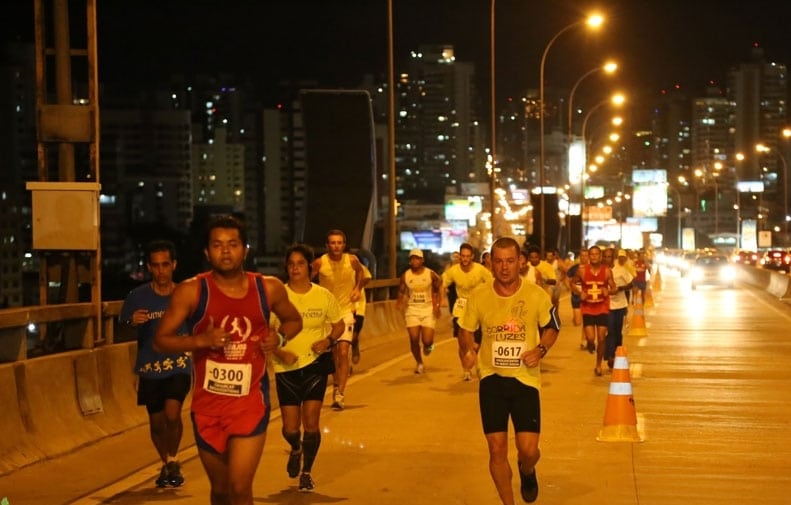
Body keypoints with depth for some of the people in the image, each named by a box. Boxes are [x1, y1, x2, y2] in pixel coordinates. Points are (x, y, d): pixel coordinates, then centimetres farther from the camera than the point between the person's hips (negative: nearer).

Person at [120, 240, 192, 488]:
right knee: (156, 421, 12)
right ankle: (166, 464, 36)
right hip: (149, 368, 1)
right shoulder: (137, 296, -6)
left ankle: (173, 461, 5)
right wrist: (132, 322, -24)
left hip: (179, 365, -1)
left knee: (172, 415, -19)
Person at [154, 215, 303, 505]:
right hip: (208, 404, 1)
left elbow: (293, 320, 16)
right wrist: (201, 340, -23)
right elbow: (160, 340, -7)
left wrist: (280, 337, -6)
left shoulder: (268, 288, -2)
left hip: (250, 402, -1)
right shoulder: (191, 291, -8)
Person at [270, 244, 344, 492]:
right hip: (286, 368, 0)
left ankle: (306, 473, 17)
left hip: (315, 363, 0)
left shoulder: (324, 295, -1)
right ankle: (296, 449, 39)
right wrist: (278, 352, -20)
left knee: (311, 422, -5)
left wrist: (329, 340, -9)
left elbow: (339, 325, 11)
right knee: (290, 428, 1)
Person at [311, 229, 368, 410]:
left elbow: (360, 271, 15)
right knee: (332, 354, 13)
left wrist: (358, 288, 4)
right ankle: (336, 386, 36)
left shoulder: (352, 260, -9)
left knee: (343, 353, -14)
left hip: (346, 312, -1)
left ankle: (340, 395, -15)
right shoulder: (319, 263, -13)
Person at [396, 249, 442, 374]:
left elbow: (437, 291, 4)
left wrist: (437, 306, -7)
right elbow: (401, 293, 6)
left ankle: (428, 345, 31)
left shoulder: (431, 274, -5)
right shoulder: (405, 276, -1)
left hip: (428, 309, -1)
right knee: (414, 339, -6)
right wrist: (400, 303, -13)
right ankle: (419, 363, 19)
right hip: (412, 310, 1)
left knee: (427, 340, -9)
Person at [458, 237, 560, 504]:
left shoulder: (537, 295, -10)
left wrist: (541, 349, -12)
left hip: (526, 379, -1)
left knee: (528, 449, -5)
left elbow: (551, 328, 7)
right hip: (492, 379, 1)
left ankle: (527, 472, 34)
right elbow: (465, 330, 6)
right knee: (497, 450, 2)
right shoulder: (478, 296, -8)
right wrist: (467, 348, -15)